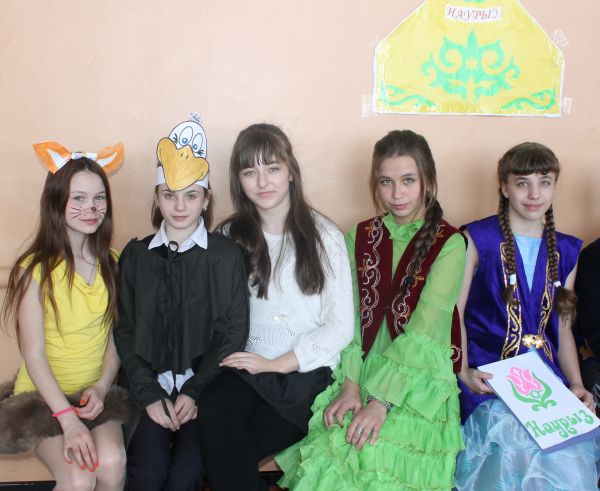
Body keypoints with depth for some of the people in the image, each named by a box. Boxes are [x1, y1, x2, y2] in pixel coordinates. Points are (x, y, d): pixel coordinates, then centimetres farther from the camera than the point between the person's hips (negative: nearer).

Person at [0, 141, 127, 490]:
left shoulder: (111, 264, 1)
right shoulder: (35, 270, -13)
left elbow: (114, 336, 5)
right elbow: (34, 356, -13)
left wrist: (102, 387, -10)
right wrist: (68, 419, -19)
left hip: (95, 394, 3)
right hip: (44, 396, -3)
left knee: (112, 463, -24)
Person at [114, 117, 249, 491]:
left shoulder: (226, 255, 1)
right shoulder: (135, 255, 8)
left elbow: (234, 332, 0)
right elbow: (126, 332, 6)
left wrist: (195, 392, -10)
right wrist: (149, 394, -6)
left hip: (204, 383, -1)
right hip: (150, 385, 2)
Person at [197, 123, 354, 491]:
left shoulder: (324, 236, 1)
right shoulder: (232, 236, 10)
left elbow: (340, 327, -3)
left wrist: (279, 363, -10)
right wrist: (233, 357, -15)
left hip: (305, 370, -2)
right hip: (246, 365, 3)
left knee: (227, 449, -24)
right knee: (215, 413, -29)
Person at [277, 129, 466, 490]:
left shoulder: (449, 244, -5)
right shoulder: (360, 238, 9)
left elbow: (422, 331, -14)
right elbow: (349, 317, 2)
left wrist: (381, 402, -20)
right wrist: (350, 384, -11)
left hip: (418, 384, -3)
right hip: (360, 373, 3)